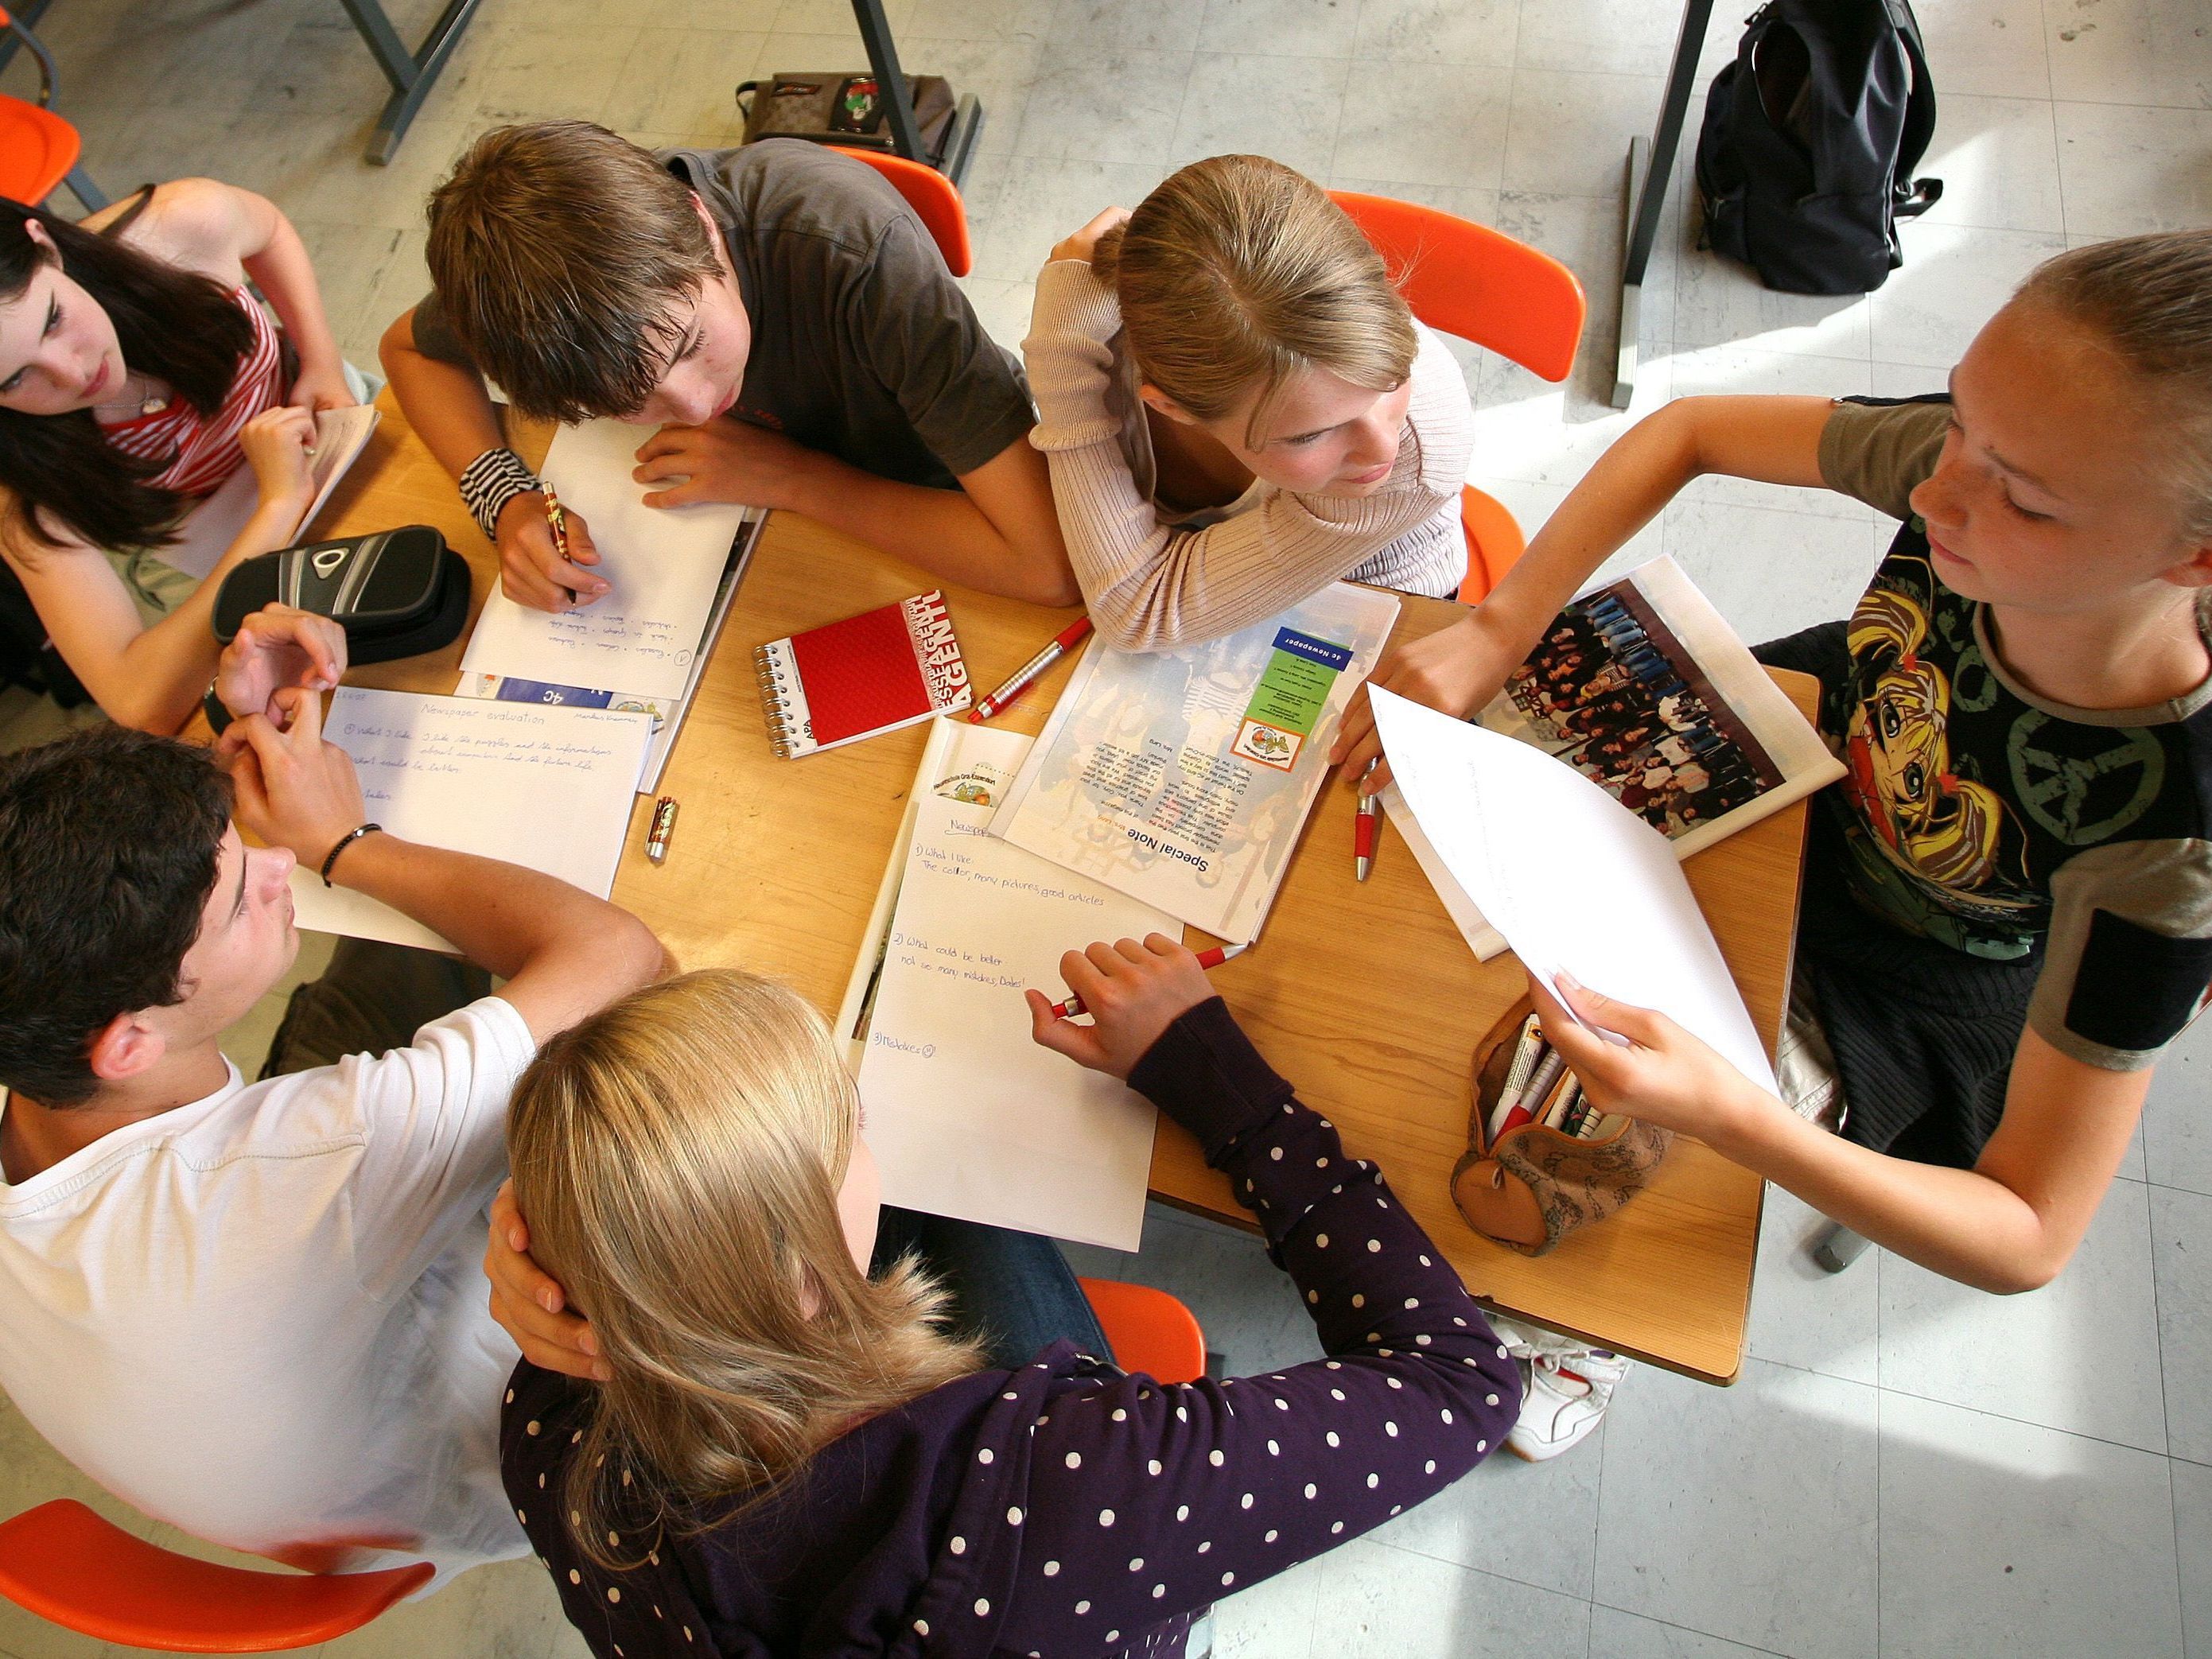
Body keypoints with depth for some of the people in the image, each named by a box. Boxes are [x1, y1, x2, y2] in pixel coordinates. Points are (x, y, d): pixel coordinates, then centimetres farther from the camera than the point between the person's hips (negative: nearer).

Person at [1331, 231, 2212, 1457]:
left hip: (1884, 1013, -4)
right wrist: (1491, 634, -29)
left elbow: (2031, 1240, -30)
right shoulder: (1984, 458, -29)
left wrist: (1725, 1112, -50)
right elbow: (1687, 431, -15)